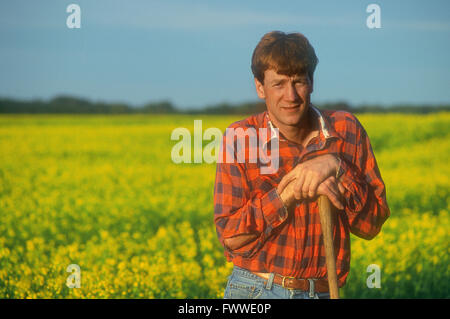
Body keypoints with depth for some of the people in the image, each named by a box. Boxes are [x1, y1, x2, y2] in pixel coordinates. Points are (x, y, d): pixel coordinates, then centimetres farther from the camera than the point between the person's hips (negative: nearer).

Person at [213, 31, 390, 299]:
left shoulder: (347, 131, 2)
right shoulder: (239, 139, -3)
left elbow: (372, 225, -1)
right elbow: (230, 235, -9)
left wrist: (336, 167, -14)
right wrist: (291, 191, -16)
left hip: (323, 291, 1)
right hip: (254, 291, -1)